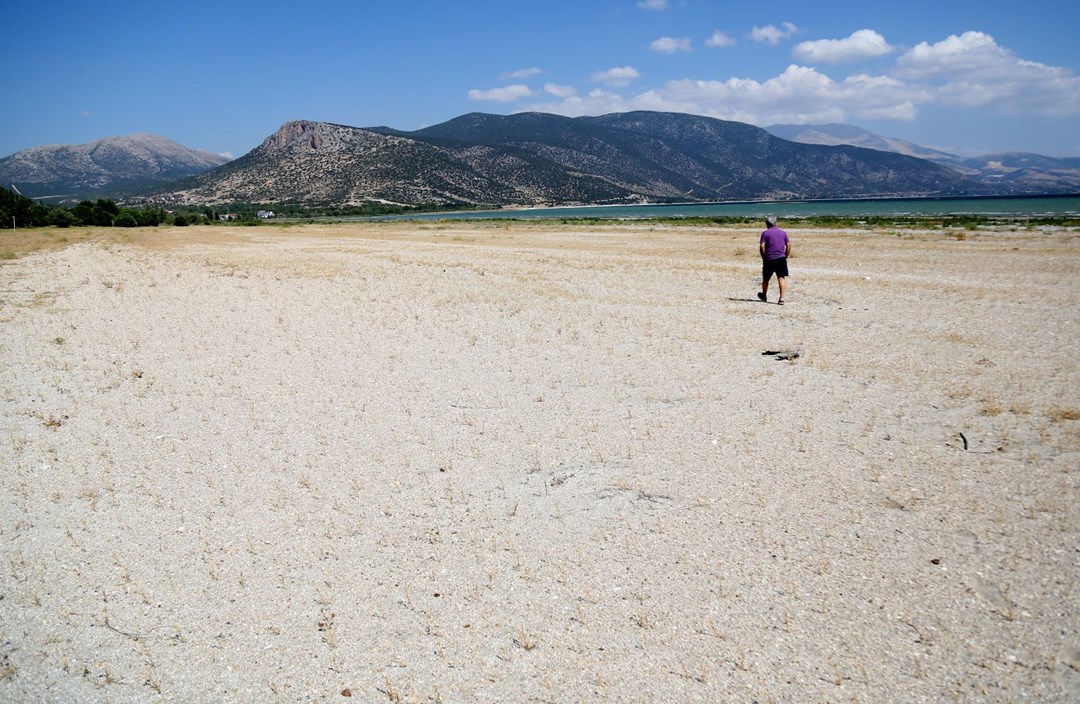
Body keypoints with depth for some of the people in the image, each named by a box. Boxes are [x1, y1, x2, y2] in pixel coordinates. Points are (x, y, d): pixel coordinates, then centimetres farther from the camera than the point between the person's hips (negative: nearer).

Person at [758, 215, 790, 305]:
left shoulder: (765, 233, -1)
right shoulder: (783, 232, 11)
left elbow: (762, 246, -9)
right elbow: (789, 245, 6)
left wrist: (763, 257, 2)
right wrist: (786, 256, 12)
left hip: (769, 259, -2)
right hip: (781, 258, 2)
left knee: (765, 279, 16)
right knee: (781, 278, -4)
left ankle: (764, 295, 33)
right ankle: (781, 298, -15)